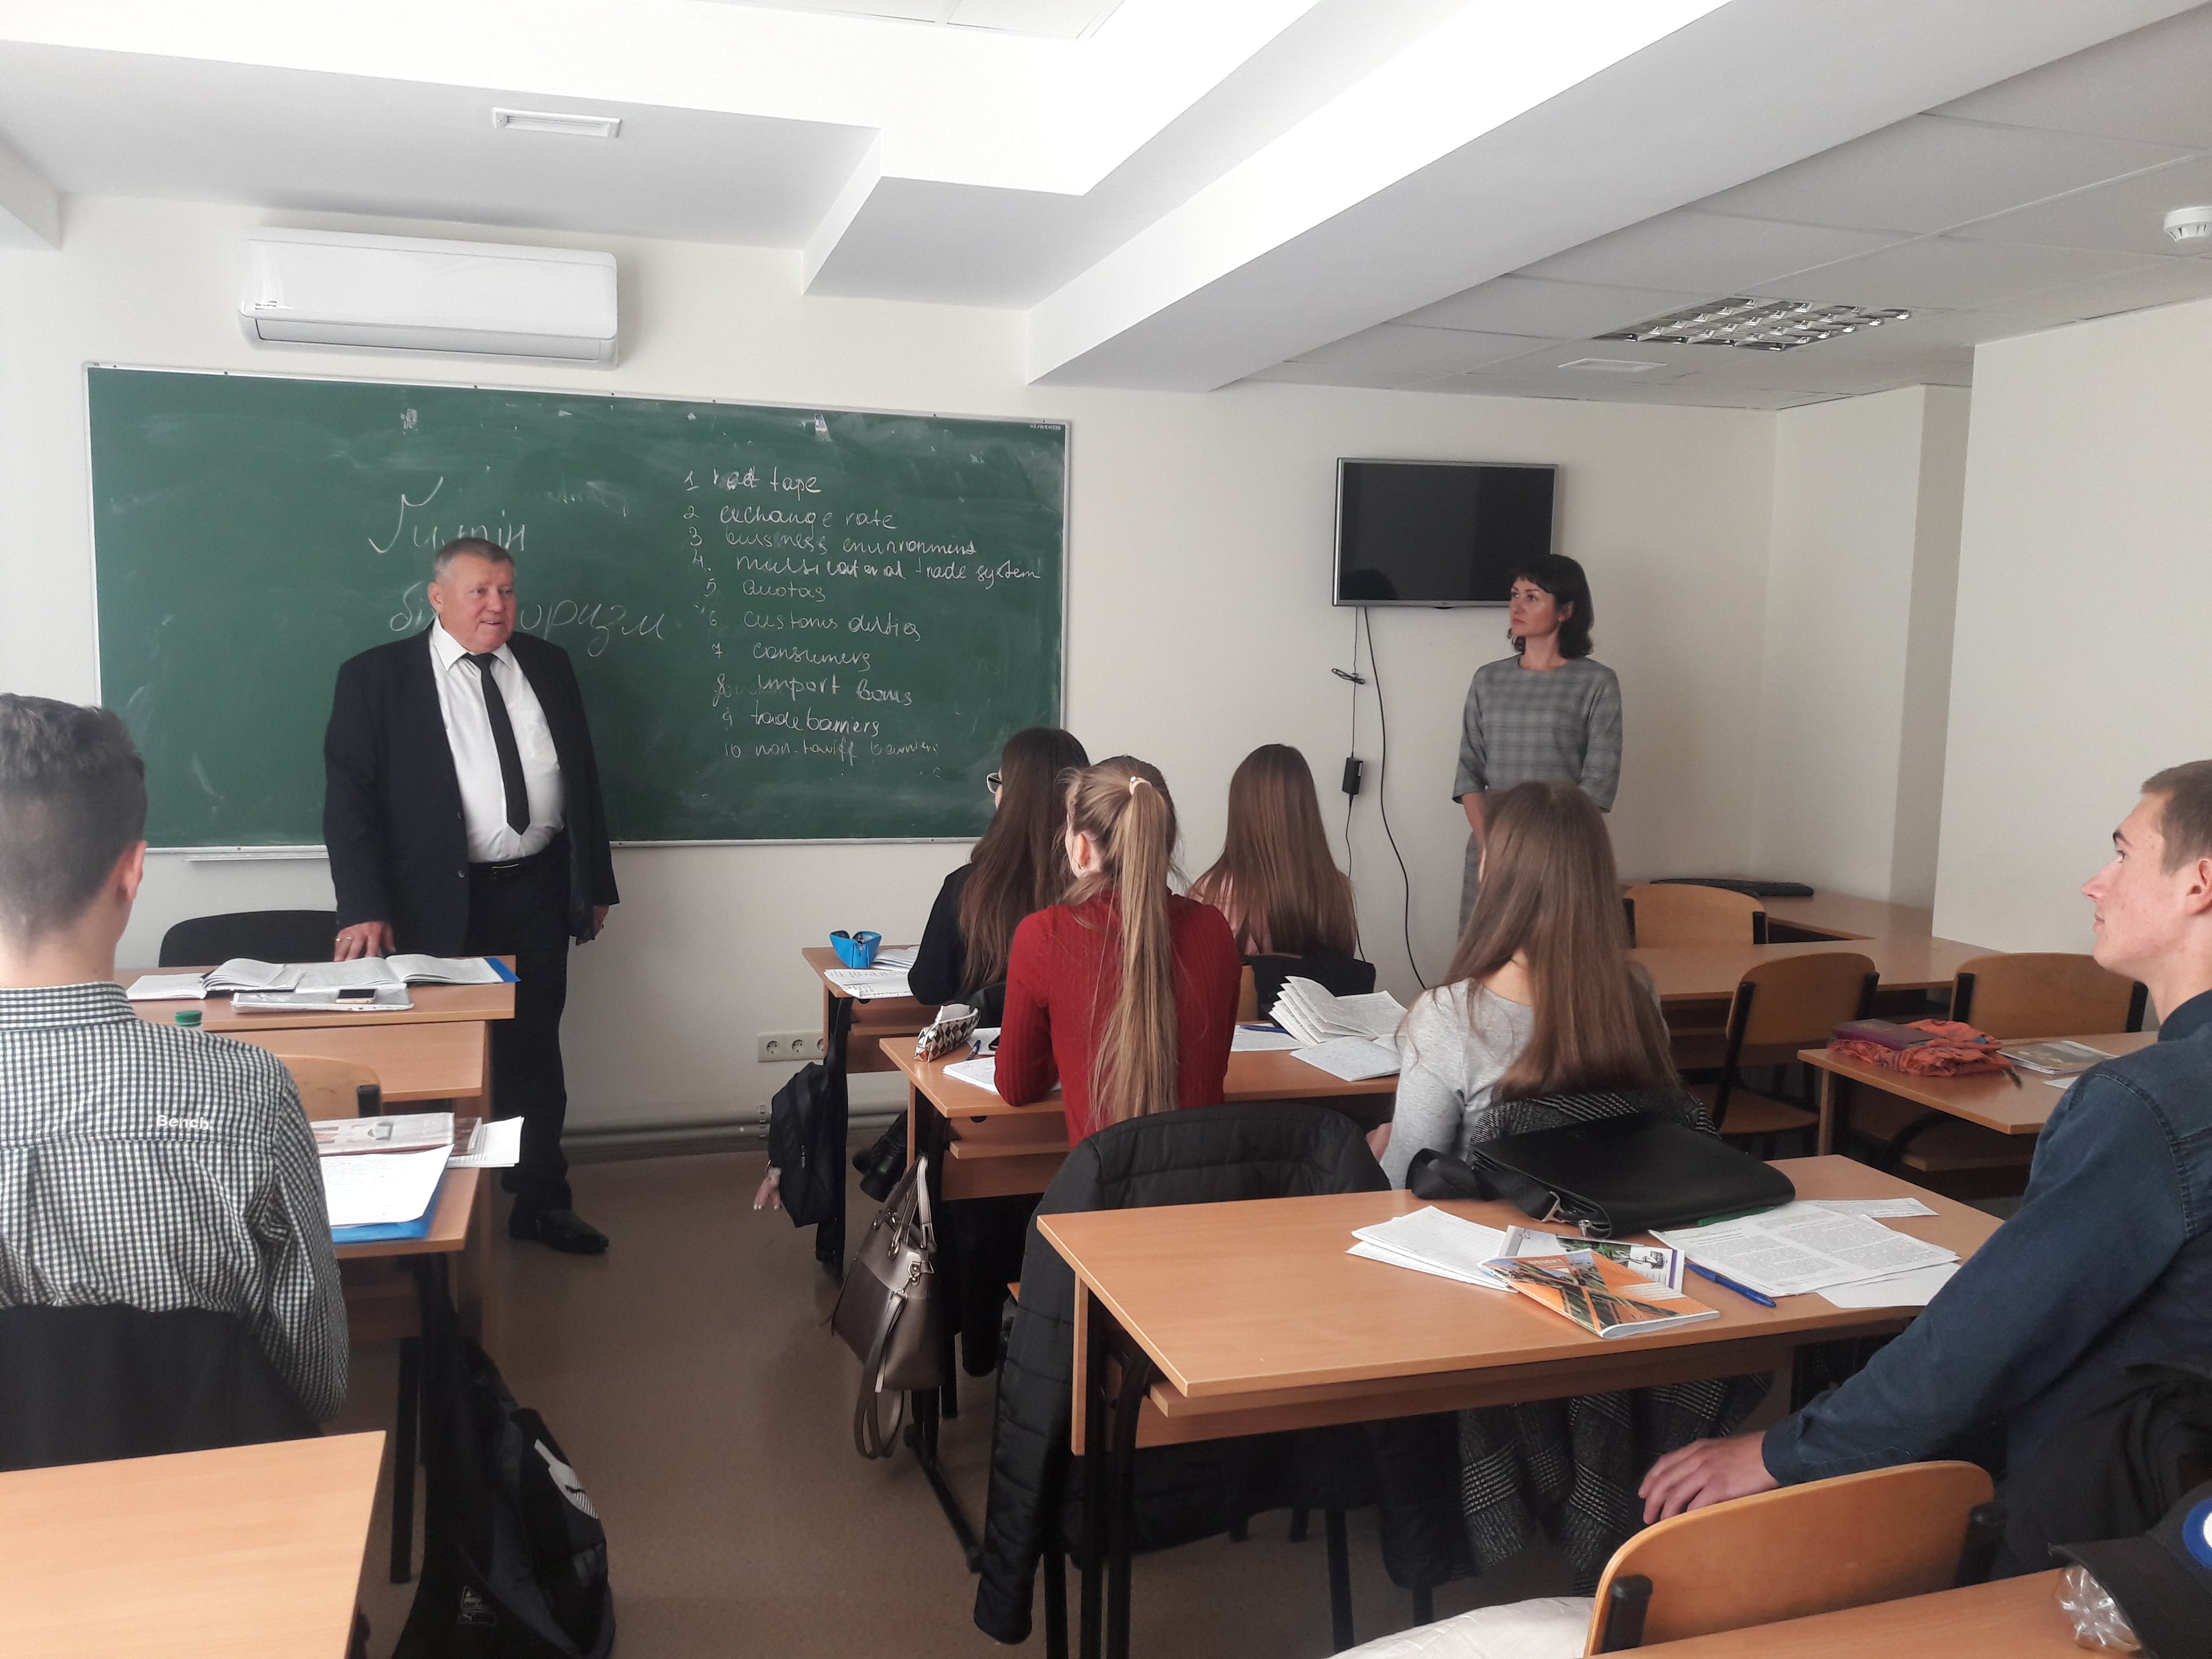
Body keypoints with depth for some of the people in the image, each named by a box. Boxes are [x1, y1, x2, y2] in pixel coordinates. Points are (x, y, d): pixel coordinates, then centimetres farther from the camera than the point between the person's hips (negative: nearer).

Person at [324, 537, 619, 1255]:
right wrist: (365, 909, -18)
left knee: (535, 1055, 13)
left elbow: (583, 776, 12)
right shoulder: (376, 677, -4)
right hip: (442, 903, -3)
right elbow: (349, 797, -9)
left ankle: (541, 1202, 26)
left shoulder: (547, 666, 8)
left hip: (539, 894, 3)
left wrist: (596, 882, 11)